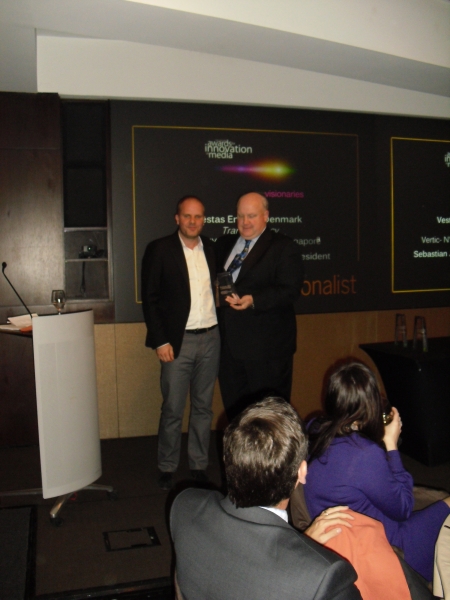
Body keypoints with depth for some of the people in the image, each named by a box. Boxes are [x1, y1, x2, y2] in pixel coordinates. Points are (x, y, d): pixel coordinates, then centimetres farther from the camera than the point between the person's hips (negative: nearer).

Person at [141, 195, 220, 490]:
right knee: (173, 409, 2)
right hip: (178, 341, -4)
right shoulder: (159, 249, -2)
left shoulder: (211, 249, 10)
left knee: (204, 407, 11)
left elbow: (215, 288, 14)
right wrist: (160, 341, -10)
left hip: (210, 337, 4)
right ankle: (167, 469, 18)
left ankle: (200, 467, 23)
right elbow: (150, 298, -5)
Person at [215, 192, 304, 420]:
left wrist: (253, 300, -25)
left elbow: (289, 290, -13)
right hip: (230, 344, 6)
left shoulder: (284, 247, -4)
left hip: (267, 348, -6)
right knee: (233, 409, 14)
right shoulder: (224, 244, 15)